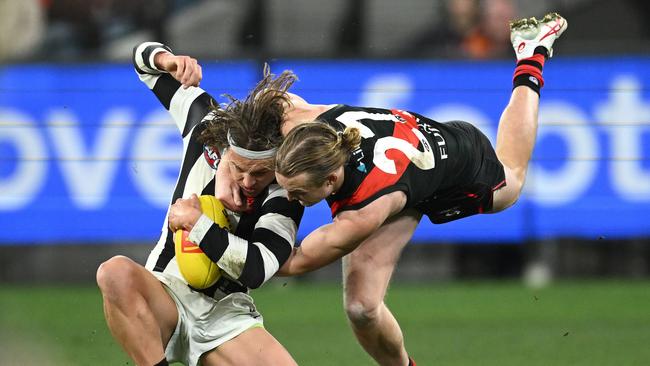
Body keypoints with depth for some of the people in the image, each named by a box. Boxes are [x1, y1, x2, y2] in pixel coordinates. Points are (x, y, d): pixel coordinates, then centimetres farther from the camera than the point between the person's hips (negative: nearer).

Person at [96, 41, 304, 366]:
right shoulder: (206, 120, -5)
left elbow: (256, 269, -27)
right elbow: (144, 57, 8)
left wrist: (196, 221, -20)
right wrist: (166, 60, -16)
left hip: (225, 314, 0)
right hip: (166, 294, 1)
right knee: (116, 272, -36)